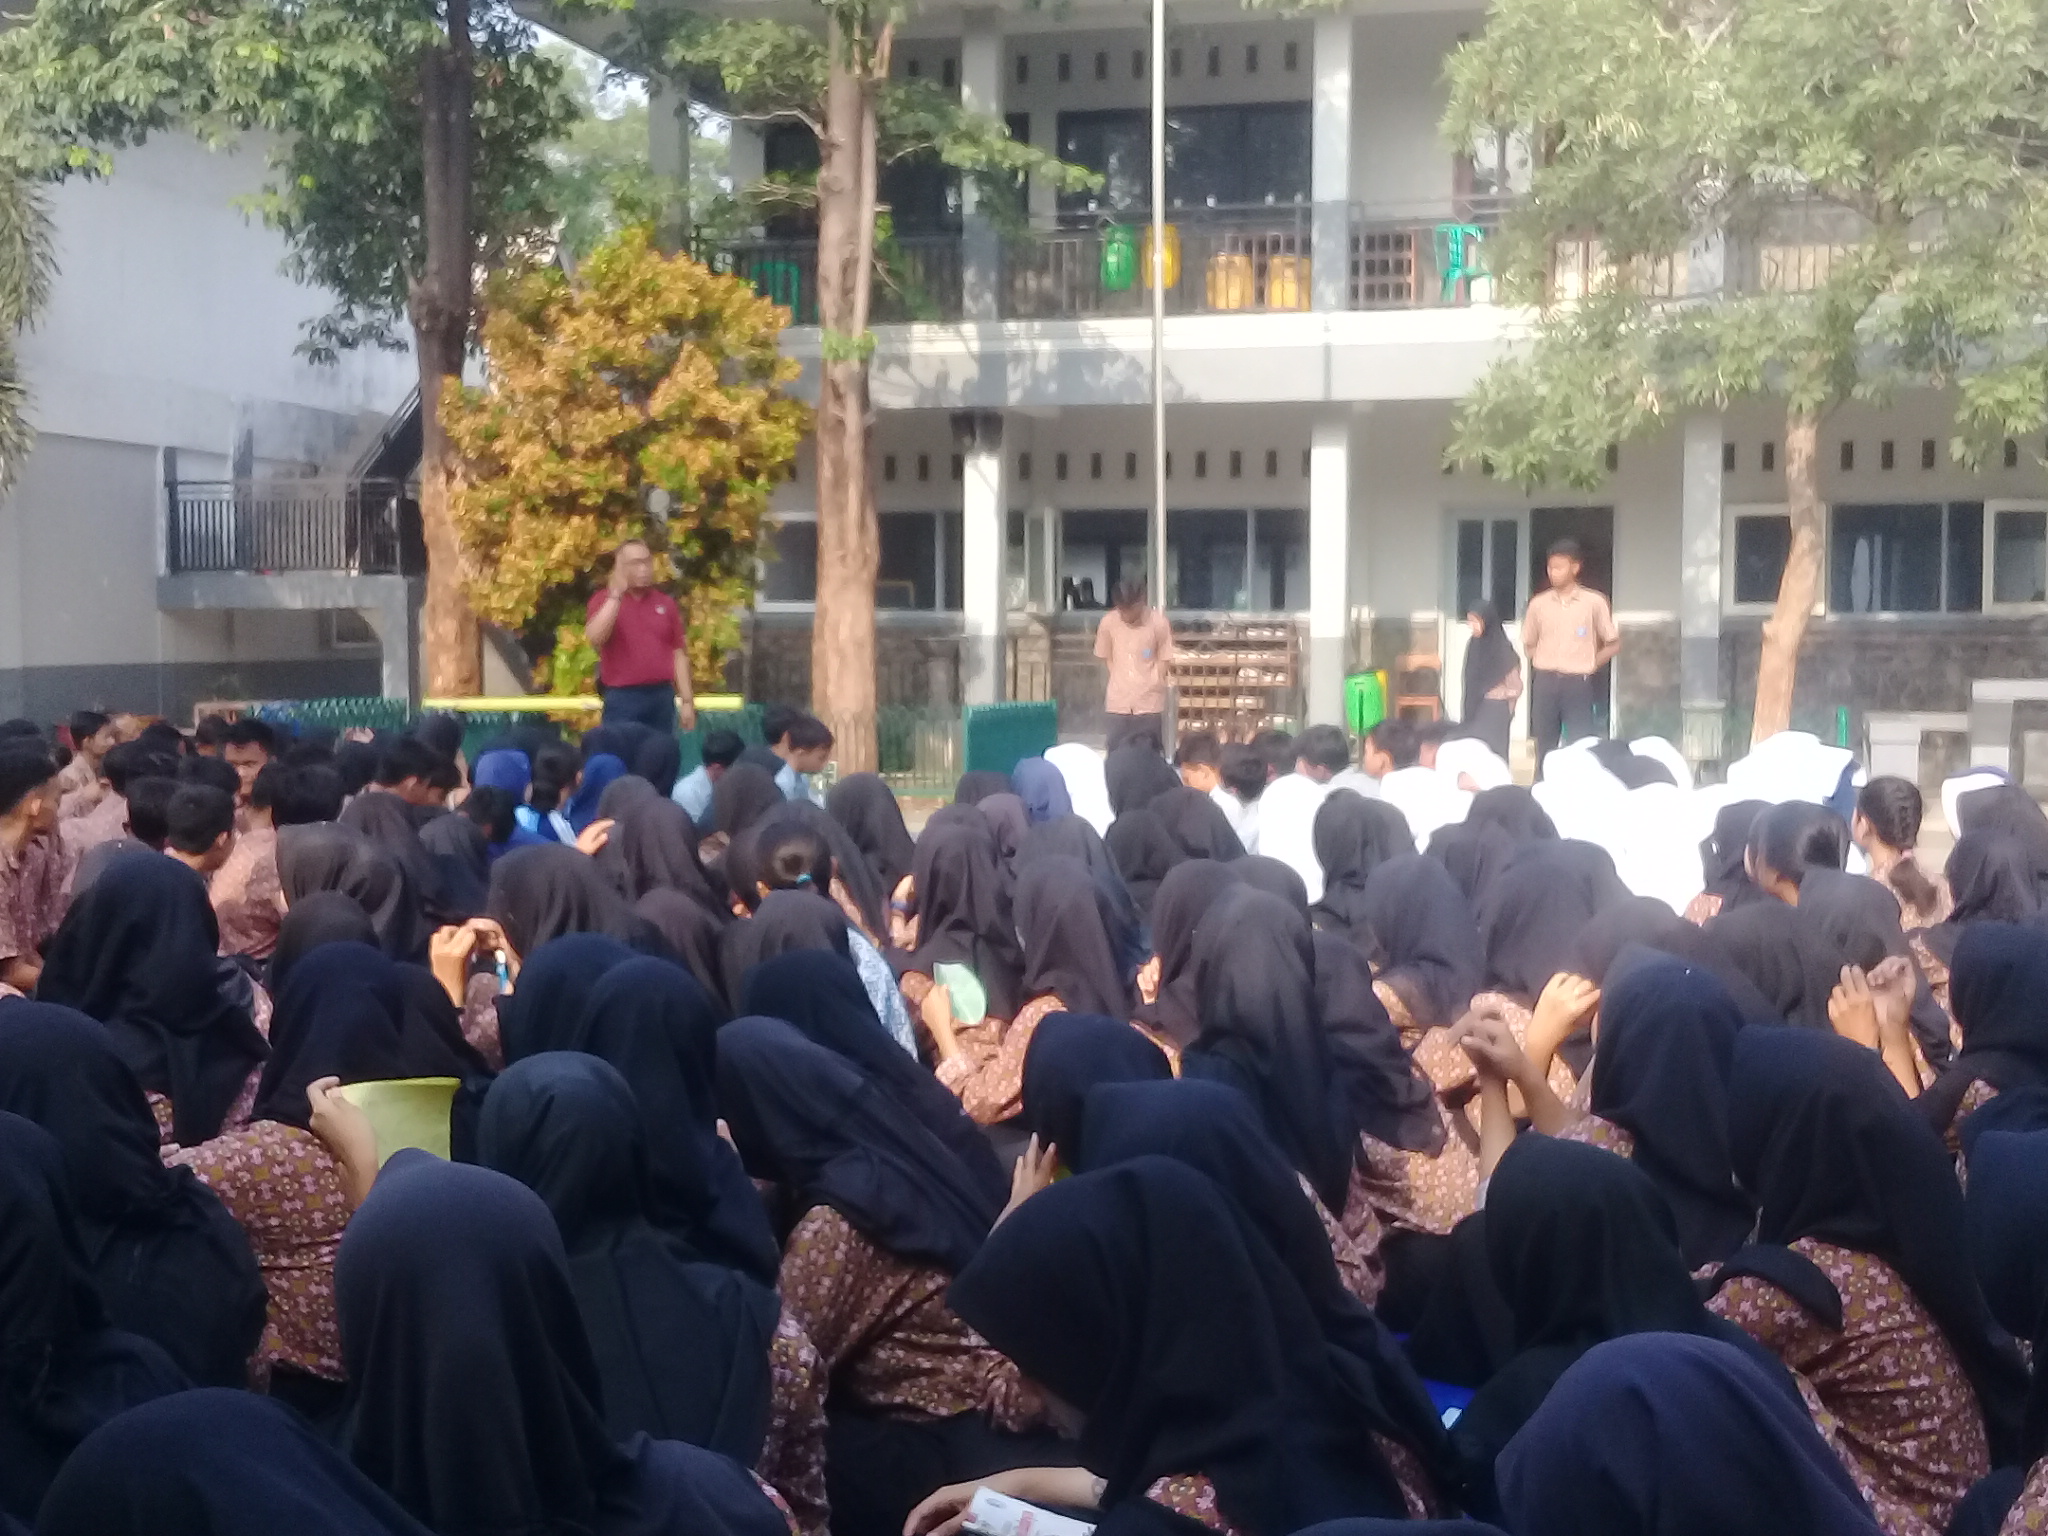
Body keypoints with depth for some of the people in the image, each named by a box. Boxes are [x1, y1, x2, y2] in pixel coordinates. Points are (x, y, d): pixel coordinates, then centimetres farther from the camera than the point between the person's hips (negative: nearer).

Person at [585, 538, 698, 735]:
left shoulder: (666, 603, 10)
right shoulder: (604, 600, 2)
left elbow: (678, 654, 10)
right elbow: (594, 638, -18)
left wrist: (687, 700, 5)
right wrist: (615, 594, -20)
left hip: (662, 696, 3)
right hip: (622, 697, -3)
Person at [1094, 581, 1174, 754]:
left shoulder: (1158, 622, -10)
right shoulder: (1108, 622, -5)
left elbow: (1164, 660, 0)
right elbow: (1105, 657, 7)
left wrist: (1153, 685, -3)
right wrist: (1120, 685, 2)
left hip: (1150, 703, -2)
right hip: (1117, 703, 2)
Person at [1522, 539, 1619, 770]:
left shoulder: (1594, 602, -2)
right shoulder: (1538, 603, 5)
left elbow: (1614, 644, 6)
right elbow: (1529, 643, 18)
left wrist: (1588, 665, 1)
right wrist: (1545, 665, 6)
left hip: (1578, 683, -2)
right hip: (1545, 683, 2)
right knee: (1545, 748, 7)